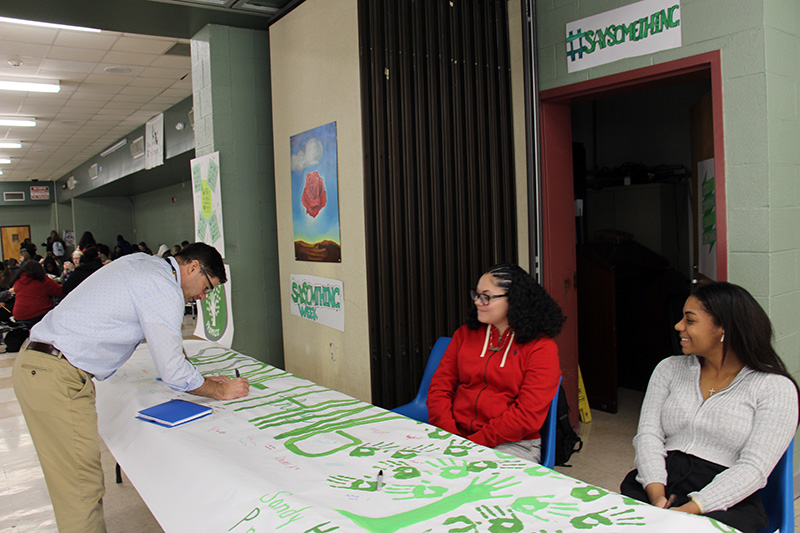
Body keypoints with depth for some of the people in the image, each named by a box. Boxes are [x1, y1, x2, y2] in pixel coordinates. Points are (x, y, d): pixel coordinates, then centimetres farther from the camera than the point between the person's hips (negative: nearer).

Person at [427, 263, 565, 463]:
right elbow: (439, 387, 6)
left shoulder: (541, 347, -4)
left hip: (513, 444, -4)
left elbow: (528, 415, -11)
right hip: (457, 436, 4)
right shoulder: (465, 334, 11)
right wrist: (449, 436, -10)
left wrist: (476, 442, -17)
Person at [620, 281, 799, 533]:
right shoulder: (669, 369, 12)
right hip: (660, 483, 4)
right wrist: (656, 495, -13)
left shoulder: (775, 388, 0)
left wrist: (690, 510, -20)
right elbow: (648, 434, 4)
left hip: (725, 502, -3)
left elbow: (754, 468, -9)